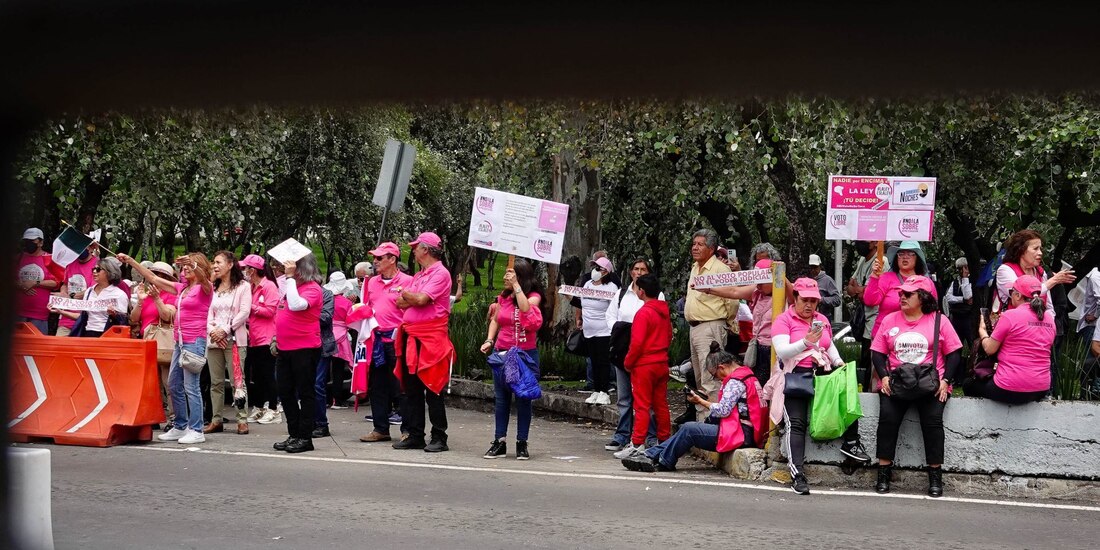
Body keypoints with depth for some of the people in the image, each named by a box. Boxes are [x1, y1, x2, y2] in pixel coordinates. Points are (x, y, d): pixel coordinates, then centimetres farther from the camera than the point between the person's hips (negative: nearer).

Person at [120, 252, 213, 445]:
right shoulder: (181, 288, 18)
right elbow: (154, 279, 19)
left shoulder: (205, 288, -3)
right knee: (173, 384, 10)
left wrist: (192, 264, -45)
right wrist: (131, 262, 16)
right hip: (180, 341, 8)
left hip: (195, 341, -8)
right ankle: (180, 427, 19)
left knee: (191, 386, -10)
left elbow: (203, 278, -27)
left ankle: (196, 430, -7)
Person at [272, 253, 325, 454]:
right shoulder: (291, 286, 14)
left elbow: (296, 305, -29)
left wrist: (290, 277, -22)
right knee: (285, 392, 12)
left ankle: (305, 437, 4)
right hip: (285, 348, 9)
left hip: (305, 349, -9)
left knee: (305, 393, -1)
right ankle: (294, 435, 21)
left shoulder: (312, 288, -12)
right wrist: (277, 338, 21)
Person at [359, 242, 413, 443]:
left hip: (396, 340, -7)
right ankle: (381, 429, 18)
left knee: (400, 387, -3)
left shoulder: (406, 281, -6)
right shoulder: (372, 282, 15)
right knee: (376, 387, 10)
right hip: (376, 340, 7)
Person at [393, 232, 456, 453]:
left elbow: (421, 299, -18)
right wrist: (416, 298, -7)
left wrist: (405, 293, 1)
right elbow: (401, 303, 11)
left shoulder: (440, 273, -7)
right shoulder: (419, 276, 20)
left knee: (432, 390, -5)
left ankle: (439, 438, 0)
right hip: (411, 337, 9)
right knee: (412, 390, 10)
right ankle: (415, 435, 16)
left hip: (431, 338, -9)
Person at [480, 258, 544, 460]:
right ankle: (499, 442, 12)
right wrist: (489, 340, 5)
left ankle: (522, 443, 9)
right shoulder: (503, 297, 8)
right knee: (501, 399, 6)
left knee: (523, 399, 2)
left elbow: (525, 308, -27)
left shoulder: (534, 296, -5)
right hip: (501, 353, 4)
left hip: (526, 354, -4)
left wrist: (516, 285, -23)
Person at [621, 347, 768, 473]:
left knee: (689, 429, -13)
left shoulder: (735, 381, -12)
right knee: (688, 430, 4)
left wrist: (701, 401, -1)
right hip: (746, 432, 10)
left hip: (742, 434, -10)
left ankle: (664, 462, 0)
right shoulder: (746, 375, 19)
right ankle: (651, 454, 0)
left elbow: (723, 410, -16)